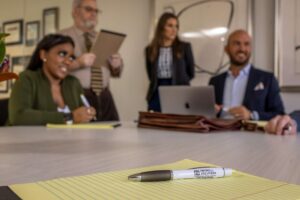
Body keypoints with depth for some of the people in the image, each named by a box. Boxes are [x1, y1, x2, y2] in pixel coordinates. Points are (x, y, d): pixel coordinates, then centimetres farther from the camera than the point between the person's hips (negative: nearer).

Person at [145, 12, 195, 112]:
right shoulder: (150, 49, 7)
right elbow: (151, 75, 13)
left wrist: (179, 83, 11)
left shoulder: (184, 47, 2)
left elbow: (191, 73, 8)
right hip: (157, 94, 2)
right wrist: (160, 83, 5)